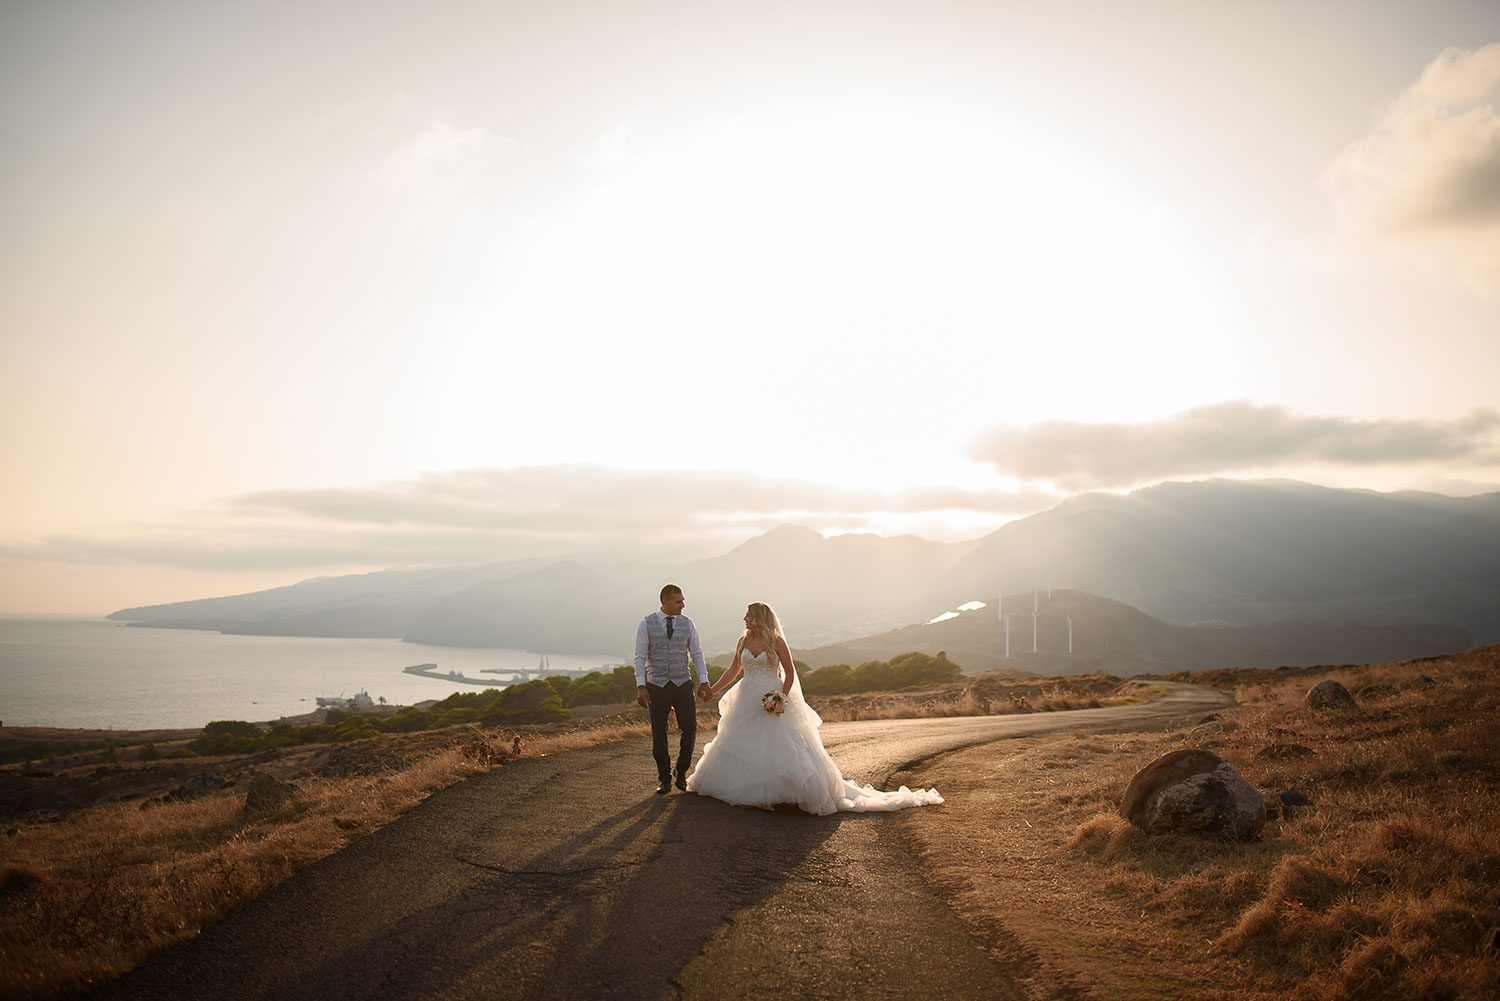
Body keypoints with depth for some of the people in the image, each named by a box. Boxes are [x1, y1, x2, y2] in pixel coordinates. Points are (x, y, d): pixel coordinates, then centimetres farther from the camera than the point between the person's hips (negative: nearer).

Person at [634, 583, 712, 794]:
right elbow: (640, 657, -5)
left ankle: (681, 773, 19)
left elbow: (696, 654, 5)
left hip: (683, 684, 2)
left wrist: (704, 682, -4)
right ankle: (664, 779, 18)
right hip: (656, 687, -2)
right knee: (659, 734, 4)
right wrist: (640, 686, -14)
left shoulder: (688, 624, 3)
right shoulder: (647, 624, -3)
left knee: (690, 729, -2)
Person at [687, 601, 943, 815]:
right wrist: (712, 689, 15)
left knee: (783, 747, -10)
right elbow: (733, 670, 18)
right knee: (736, 748, 9)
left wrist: (782, 696, -17)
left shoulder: (776, 641, -7)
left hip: (771, 703, -6)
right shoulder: (743, 642, 7)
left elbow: (789, 672, -5)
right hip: (746, 704, 6)